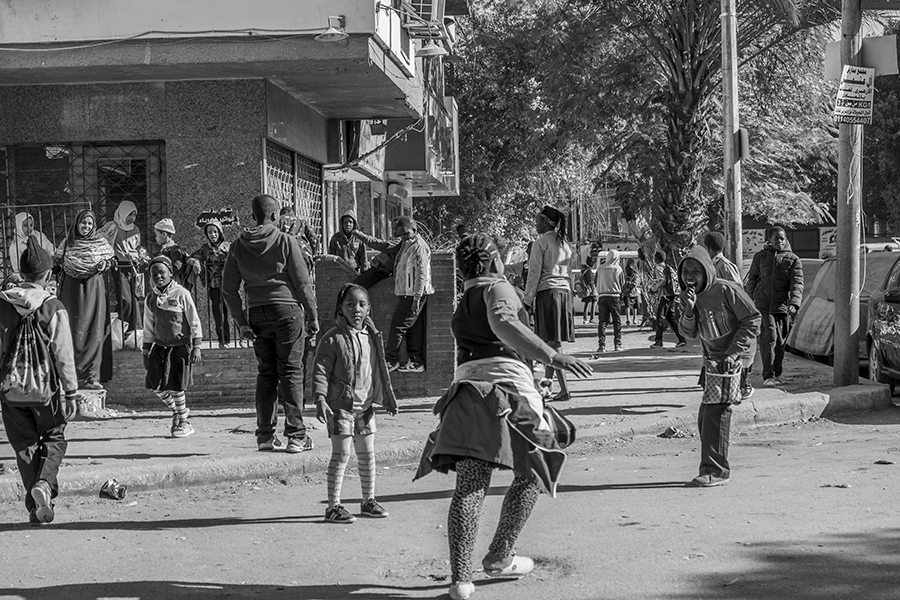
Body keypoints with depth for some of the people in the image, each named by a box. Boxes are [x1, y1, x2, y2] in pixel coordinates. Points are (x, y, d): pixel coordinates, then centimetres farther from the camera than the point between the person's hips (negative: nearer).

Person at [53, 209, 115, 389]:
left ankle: (91, 376, 0)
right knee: (73, 331, 1)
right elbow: (57, 261, 15)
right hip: (72, 288, 1)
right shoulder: (68, 242, 4)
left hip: (93, 288, -1)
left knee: (94, 331, -3)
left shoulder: (100, 242, 1)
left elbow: (111, 258, 12)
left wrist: (104, 265, -7)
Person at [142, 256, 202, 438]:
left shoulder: (181, 294, -8)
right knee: (156, 385, -1)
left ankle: (184, 423, 11)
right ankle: (176, 411, 25)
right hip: (160, 346, 5)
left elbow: (194, 322, -5)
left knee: (175, 386, -7)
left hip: (180, 346, -5)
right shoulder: (151, 299, 7)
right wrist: (146, 350, 15)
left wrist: (196, 347, -9)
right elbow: (148, 327, 16)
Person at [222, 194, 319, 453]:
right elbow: (303, 281, -5)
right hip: (286, 309, -4)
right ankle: (296, 436, -1)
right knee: (291, 372, 0)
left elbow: (228, 289, 7)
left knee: (266, 373, 11)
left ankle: (265, 436, 10)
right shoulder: (286, 241, -5)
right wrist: (313, 315, 2)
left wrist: (241, 322, 9)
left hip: (257, 313, 4)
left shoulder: (239, 245, 7)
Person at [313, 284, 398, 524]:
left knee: (367, 454, 12)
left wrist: (388, 397, 20)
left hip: (365, 405, 6)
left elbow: (380, 369, 18)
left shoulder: (371, 337, 8)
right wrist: (320, 399, -22)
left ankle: (368, 500, 26)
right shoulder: (332, 339, -10)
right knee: (341, 454, -7)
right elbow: (321, 371, -11)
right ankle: (334, 506, -1)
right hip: (340, 405, -6)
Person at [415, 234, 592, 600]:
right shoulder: (497, 287, 1)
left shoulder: (461, 308, 26)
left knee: (469, 485, -1)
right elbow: (502, 323, -20)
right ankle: (499, 557, 13)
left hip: (467, 384, 6)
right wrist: (552, 357, -28)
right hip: (506, 382, -6)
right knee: (533, 473, 12)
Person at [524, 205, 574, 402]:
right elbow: (566, 271, 16)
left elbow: (534, 273, -9)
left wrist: (528, 299, -5)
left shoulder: (541, 243, -6)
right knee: (552, 343, 12)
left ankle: (564, 390, -13)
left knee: (551, 343, -8)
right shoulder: (565, 244, 15)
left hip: (547, 291, -7)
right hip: (565, 291, 7)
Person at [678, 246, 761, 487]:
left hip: (734, 358, -8)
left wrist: (732, 353, -18)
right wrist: (689, 309, -18)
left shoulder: (726, 290, -18)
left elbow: (752, 320, -14)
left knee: (716, 412, -15)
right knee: (705, 417, 8)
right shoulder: (689, 295, 4)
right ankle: (710, 467, 18)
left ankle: (716, 470, -12)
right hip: (713, 359, 8)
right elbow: (689, 333, 1)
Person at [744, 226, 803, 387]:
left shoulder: (793, 259, 4)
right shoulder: (760, 256, 8)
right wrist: (750, 301, 12)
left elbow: (797, 283, -7)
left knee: (780, 341, 8)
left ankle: (777, 374, 23)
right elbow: (752, 279, 17)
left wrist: (794, 303, -22)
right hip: (763, 306, -1)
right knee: (768, 337, -12)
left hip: (782, 307, 1)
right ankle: (768, 375, -11)